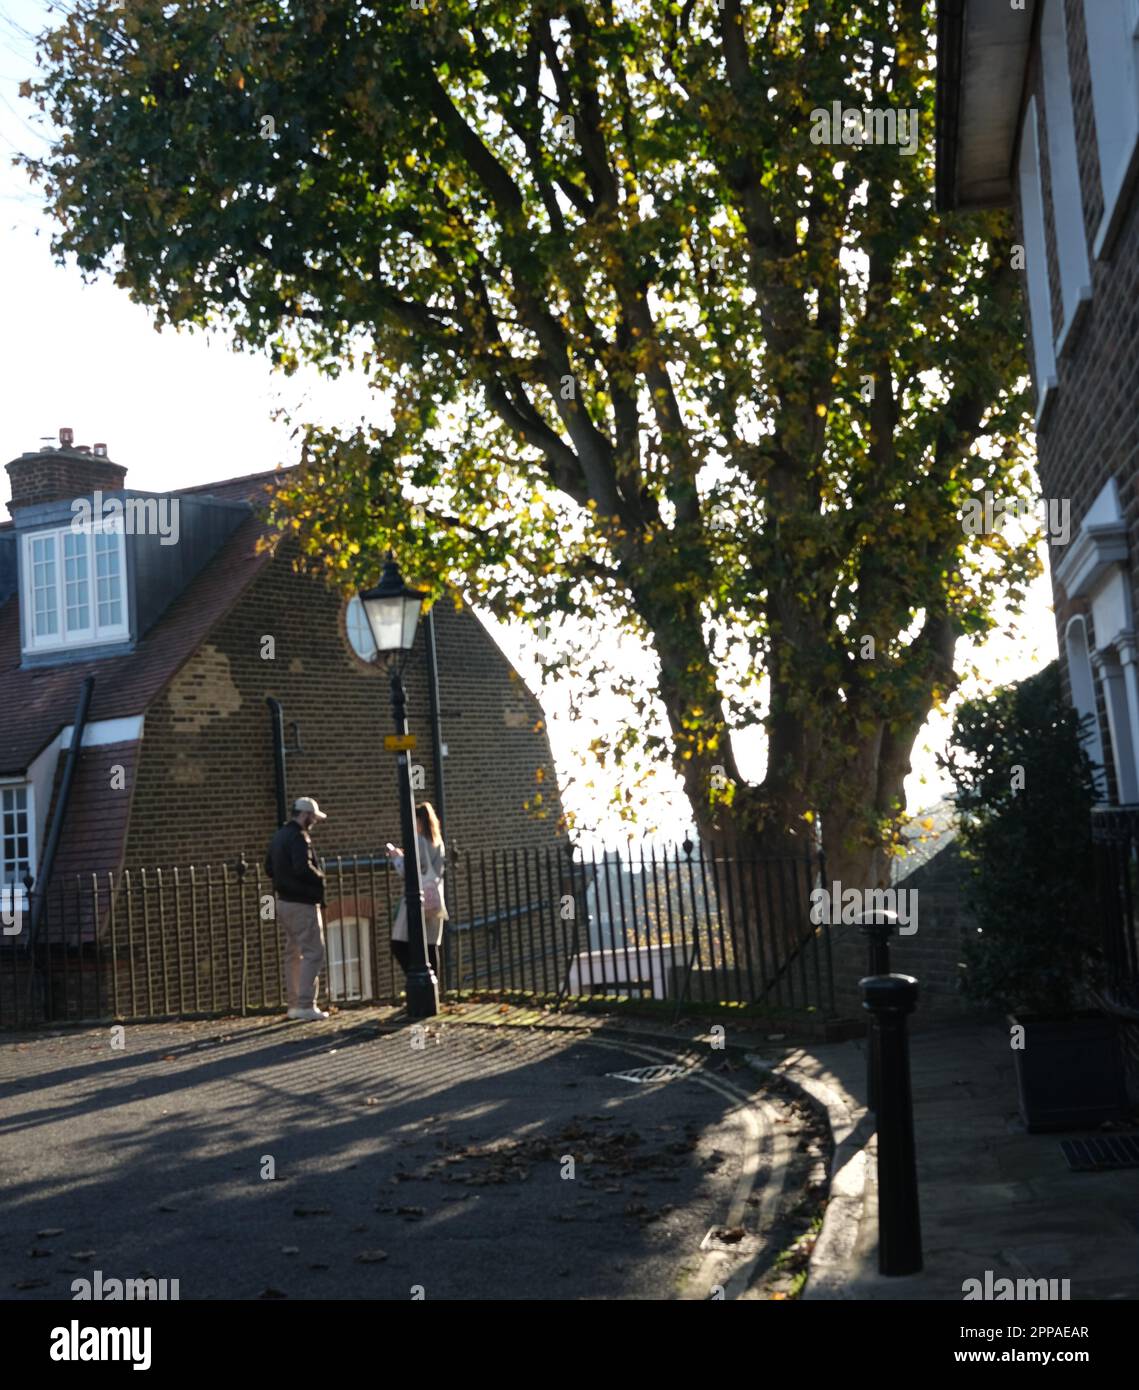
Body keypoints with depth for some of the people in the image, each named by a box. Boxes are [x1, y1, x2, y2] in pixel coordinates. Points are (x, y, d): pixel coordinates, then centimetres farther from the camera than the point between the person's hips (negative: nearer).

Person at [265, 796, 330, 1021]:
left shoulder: (279, 836, 13)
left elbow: (269, 867, 20)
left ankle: (294, 1005, 18)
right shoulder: (298, 837, -16)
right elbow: (303, 867, -28)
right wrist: (320, 877, -11)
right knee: (313, 953, -7)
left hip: (284, 901, 10)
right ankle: (306, 1005, -11)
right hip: (303, 903, -10)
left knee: (293, 953, 15)